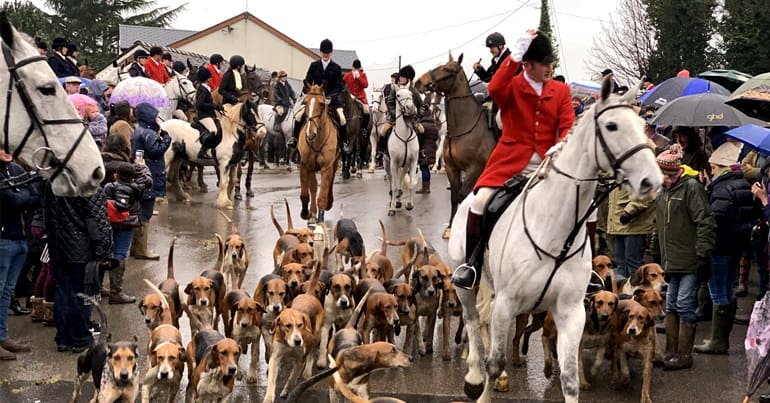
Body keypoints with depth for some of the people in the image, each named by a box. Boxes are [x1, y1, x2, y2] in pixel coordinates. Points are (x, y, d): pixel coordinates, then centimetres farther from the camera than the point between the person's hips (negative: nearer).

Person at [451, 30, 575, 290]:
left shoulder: (561, 91, 12)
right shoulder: (512, 86, 3)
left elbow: (568, 126, 1)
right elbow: (495, 89, -21)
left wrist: (561, 147, -21)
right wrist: (515, 56, -27)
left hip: (547, 166, 3)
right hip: (510, 161, -2)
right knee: (481, 200, -24)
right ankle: (472, 263, -8)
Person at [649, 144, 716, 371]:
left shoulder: (691, 187, -12)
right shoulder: (663, 192, 14)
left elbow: (705, 223, -16)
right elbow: (659, 227, 24)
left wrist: (703, 254, -19)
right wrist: (656, 255, 23)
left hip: (690, 262, -8)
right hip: (672, 262, 8)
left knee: (684, 305, -5)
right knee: (671, 306, 12)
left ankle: (684, 356, 3)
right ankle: (671, 353, 20)